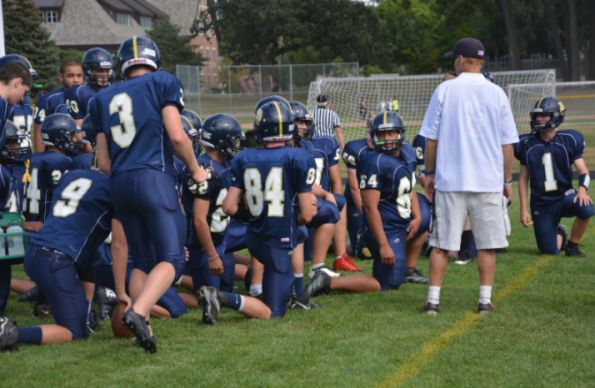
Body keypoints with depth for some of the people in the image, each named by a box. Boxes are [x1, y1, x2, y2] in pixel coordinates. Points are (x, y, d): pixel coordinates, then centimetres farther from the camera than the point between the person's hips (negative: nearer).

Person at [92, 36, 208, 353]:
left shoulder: (104, 98, 18)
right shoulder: (163, 83, 5)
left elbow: (104, 163, 17)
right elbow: (177, 136, -6)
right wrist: (195, 170, 10)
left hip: (119, 183, 6)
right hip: (154, 178, -5)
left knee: (143, 261, 14)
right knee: (171, 259, -8)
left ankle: (142, 329, 3)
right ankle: (138, 311, -31)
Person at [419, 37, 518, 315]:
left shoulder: (444, 91, -1)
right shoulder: (496, 94, 2)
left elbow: (431, 138, 1)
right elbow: (506, 144, 4)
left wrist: (429, 173, 11)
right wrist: (507, 180, 13)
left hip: (450, 180, 0)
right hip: (488, 181, 1)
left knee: (441, 243, 5)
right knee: (487, 243, 7)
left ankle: (433, 300, 4)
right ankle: (485, 300, 6)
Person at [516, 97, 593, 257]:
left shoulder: (569, 140, -5)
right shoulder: (527, 145, -1)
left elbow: (583, 169, -7)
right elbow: (523, 179, 5)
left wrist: (582, 189, -28)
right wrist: (523, 210, 1)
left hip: (565, 195, -1)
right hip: (541, 205, 1)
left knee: (586, 208, -34)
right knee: (550, 251, -4)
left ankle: (572, 246, -5)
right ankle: (559, 235, 35)